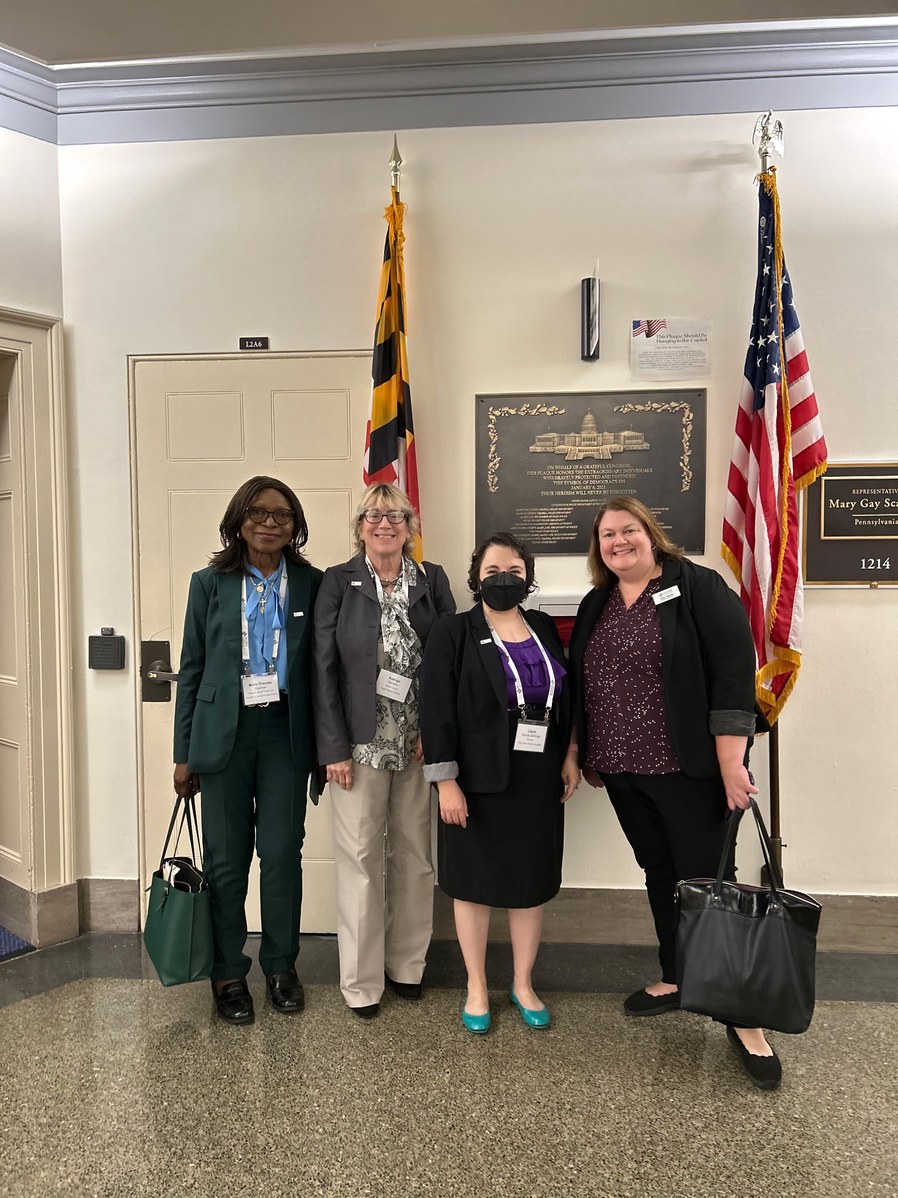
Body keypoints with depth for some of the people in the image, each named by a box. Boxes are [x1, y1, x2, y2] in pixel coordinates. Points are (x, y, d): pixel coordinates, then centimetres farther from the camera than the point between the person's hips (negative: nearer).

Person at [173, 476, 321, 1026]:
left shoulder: (312, 585, 3)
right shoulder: (211, 583, 3)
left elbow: (320, 666, 4)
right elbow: (192, 668, 4)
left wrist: (325, 745, 0)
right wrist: (185, 752, 2)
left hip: (285, 732, 0)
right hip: (225, 732, 0)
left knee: (283, 853, 5)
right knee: (226, 858, 6)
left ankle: (281, 966, 25)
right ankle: (229, 974, 24)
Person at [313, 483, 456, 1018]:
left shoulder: (432, 580, 4)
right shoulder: (338, 582, -1)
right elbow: (324, 669, -4)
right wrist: (334, 748, -9)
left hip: (419, 742, 2)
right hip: (361, 743, -2)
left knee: (416, 855, 11)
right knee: (361, 858, 4)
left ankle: (407, 964, 29)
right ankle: (362, 981, 19)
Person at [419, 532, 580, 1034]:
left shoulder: (545, 629, 7)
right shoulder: (453, 634, -7)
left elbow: (567, 695, 14)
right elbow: (437, 711, -11)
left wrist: (570, 756, 7)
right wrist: (446, 782, -14)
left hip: (539, 780, 4)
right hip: (479, 782, -4)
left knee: (534, 881, 12)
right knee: (475, 882, 9)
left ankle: (524, 984, 31)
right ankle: (477, 987, 28)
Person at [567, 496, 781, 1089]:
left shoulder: (698, 588, -9)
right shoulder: (595, 606, 11)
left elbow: (733, 674, -15)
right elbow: (580, 685, 18)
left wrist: (731, 762, -19)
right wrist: (587, 755, 17)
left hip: (687, 771, -6)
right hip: (623, 773, 6)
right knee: (660, 875, 17)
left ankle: (744, 1019, 12)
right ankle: (676, 978, 34)